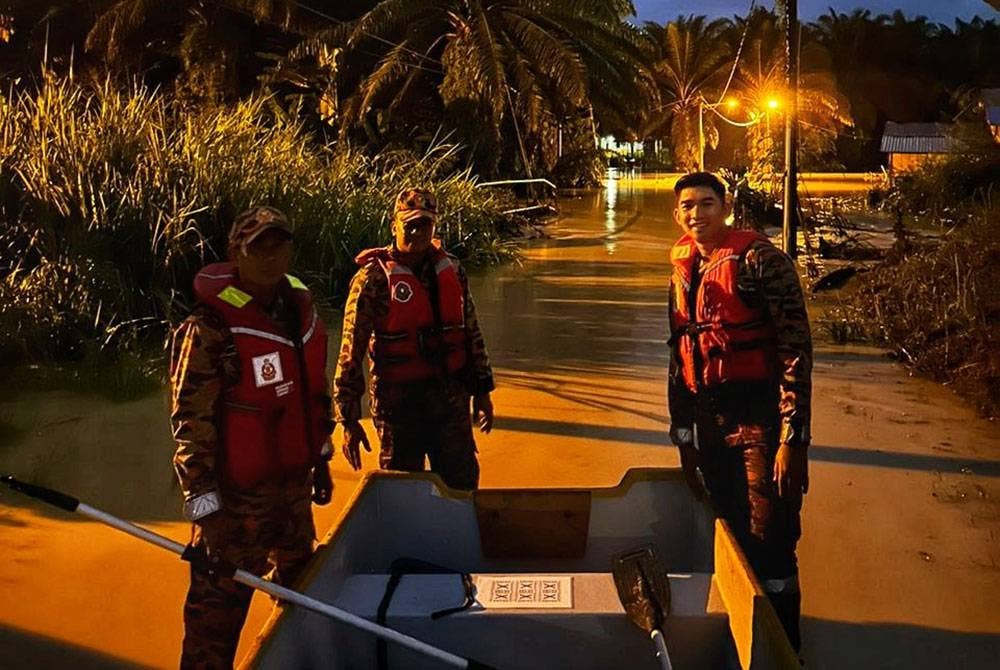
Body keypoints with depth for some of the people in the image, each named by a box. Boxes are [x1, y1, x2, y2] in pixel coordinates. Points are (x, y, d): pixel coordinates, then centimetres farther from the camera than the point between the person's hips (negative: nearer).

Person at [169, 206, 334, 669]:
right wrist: (205, 504, -20)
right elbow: (190, 422, -19)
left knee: (301, 581, 24)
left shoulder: (301, 307, 4)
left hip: (294, 480, 8)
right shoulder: (210, 328, -19)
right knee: (220, 601, -1)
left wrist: (320, 461, 19)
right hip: (237, 492, -8)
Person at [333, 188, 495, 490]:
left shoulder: (452, 271, 5)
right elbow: (351, 352, -10)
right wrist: (349, 419, -12)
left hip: (452, 399, 4)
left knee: (463, 486, 13)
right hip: (399, 403, -4)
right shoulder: (373, 278, -10)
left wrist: (482, 391, 14)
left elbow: (472, 333, 14)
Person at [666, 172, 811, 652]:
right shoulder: (682, 267, 9)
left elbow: (795, 348, -16)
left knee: (767, 547, -1)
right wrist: (680, 425, 16)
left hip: (757, 419, -7)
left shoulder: (759, 258, -13)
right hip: (706, 420, 7)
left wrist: (792, 438, -20)